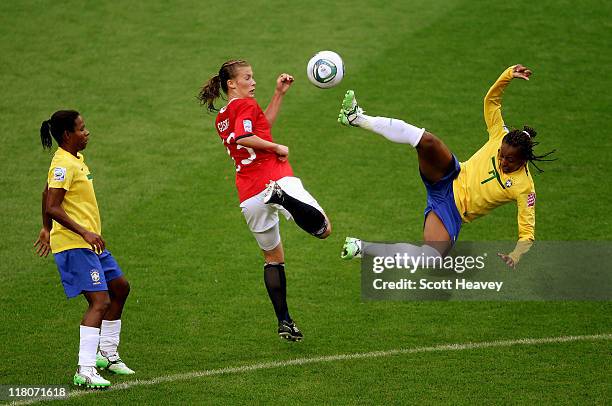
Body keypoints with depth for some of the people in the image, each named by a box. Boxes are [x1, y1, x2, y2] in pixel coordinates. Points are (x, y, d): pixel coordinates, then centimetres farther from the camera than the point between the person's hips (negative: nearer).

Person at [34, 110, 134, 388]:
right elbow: (53, 207, -24)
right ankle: (85, 371, -23)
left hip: (88, 242, 11)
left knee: (119, 287, 21)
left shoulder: (73, 159, 14)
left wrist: (47, 229, 35)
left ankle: (107, 355, 31)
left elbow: (47, 194, 26)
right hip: (73, 246, -11)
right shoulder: (63, 164, -17)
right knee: (100, 301, -17)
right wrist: (84, 232, -27)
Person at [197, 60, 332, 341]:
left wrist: (279, 93, 29)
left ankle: (284, 322, 13)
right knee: (323, 228, -9)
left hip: (248, 196, 7)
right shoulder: (246, 105, -1)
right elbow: (243, 137, -20)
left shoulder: (221, 118, 22)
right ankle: (284, 198, -33)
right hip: (276, 178, -7)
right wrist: (278, 148, -10)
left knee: (273, 258, 19)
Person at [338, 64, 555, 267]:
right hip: (452, 181, 2)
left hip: (454, 213, -2)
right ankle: (360, 119, -23)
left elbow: (527, 233, -13)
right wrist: (509, 75, -19)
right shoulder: (501, 138, -6)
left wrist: (515, 256, -33)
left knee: (429, 258, -30)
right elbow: (491, 99, -3)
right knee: (427, 141, -32)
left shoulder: (524, 189, -15)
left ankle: (363, 247, -10)